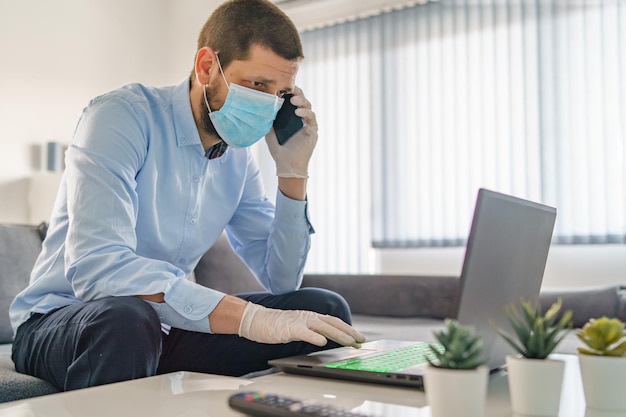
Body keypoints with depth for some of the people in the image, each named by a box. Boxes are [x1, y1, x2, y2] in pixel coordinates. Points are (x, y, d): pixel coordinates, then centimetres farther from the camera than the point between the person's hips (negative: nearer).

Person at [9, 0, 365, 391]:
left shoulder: (238, 156, 3)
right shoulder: (120, 116, -18)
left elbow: (280, 281, 2)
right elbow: (94, 267, -33)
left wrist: (293, 171, -9)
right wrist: (247, 316, -40)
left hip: (164, 324, 6)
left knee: (325, 308, -10)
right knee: (125, 317, -41)